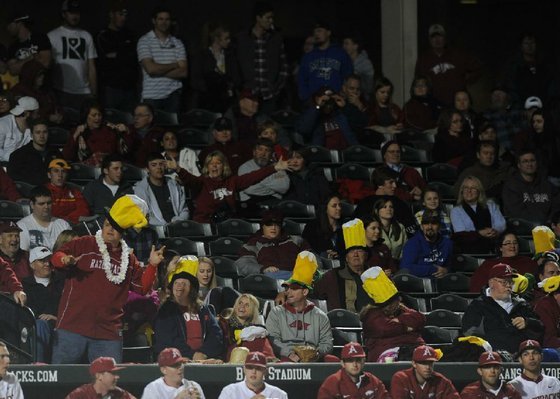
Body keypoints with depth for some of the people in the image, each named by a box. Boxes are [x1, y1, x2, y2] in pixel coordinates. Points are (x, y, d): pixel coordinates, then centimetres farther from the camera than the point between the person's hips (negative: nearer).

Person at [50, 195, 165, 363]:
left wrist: (152, 266, 1)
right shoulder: (83, 245, 4)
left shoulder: (128, 259, 16)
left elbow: (142, 286, 17)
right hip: (72, 328, -3)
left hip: (109, 334, 3)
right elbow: (56, 257, -4)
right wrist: (64, 260, -27)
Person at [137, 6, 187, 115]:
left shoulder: (177, 43, 10)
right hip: (152, 96, -2)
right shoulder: (144, 41, 0)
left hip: (173, 94, 2)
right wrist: (175, 65, -1)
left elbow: (183, 72, 1)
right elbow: (151, 69, -12)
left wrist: (160, 71, -8)